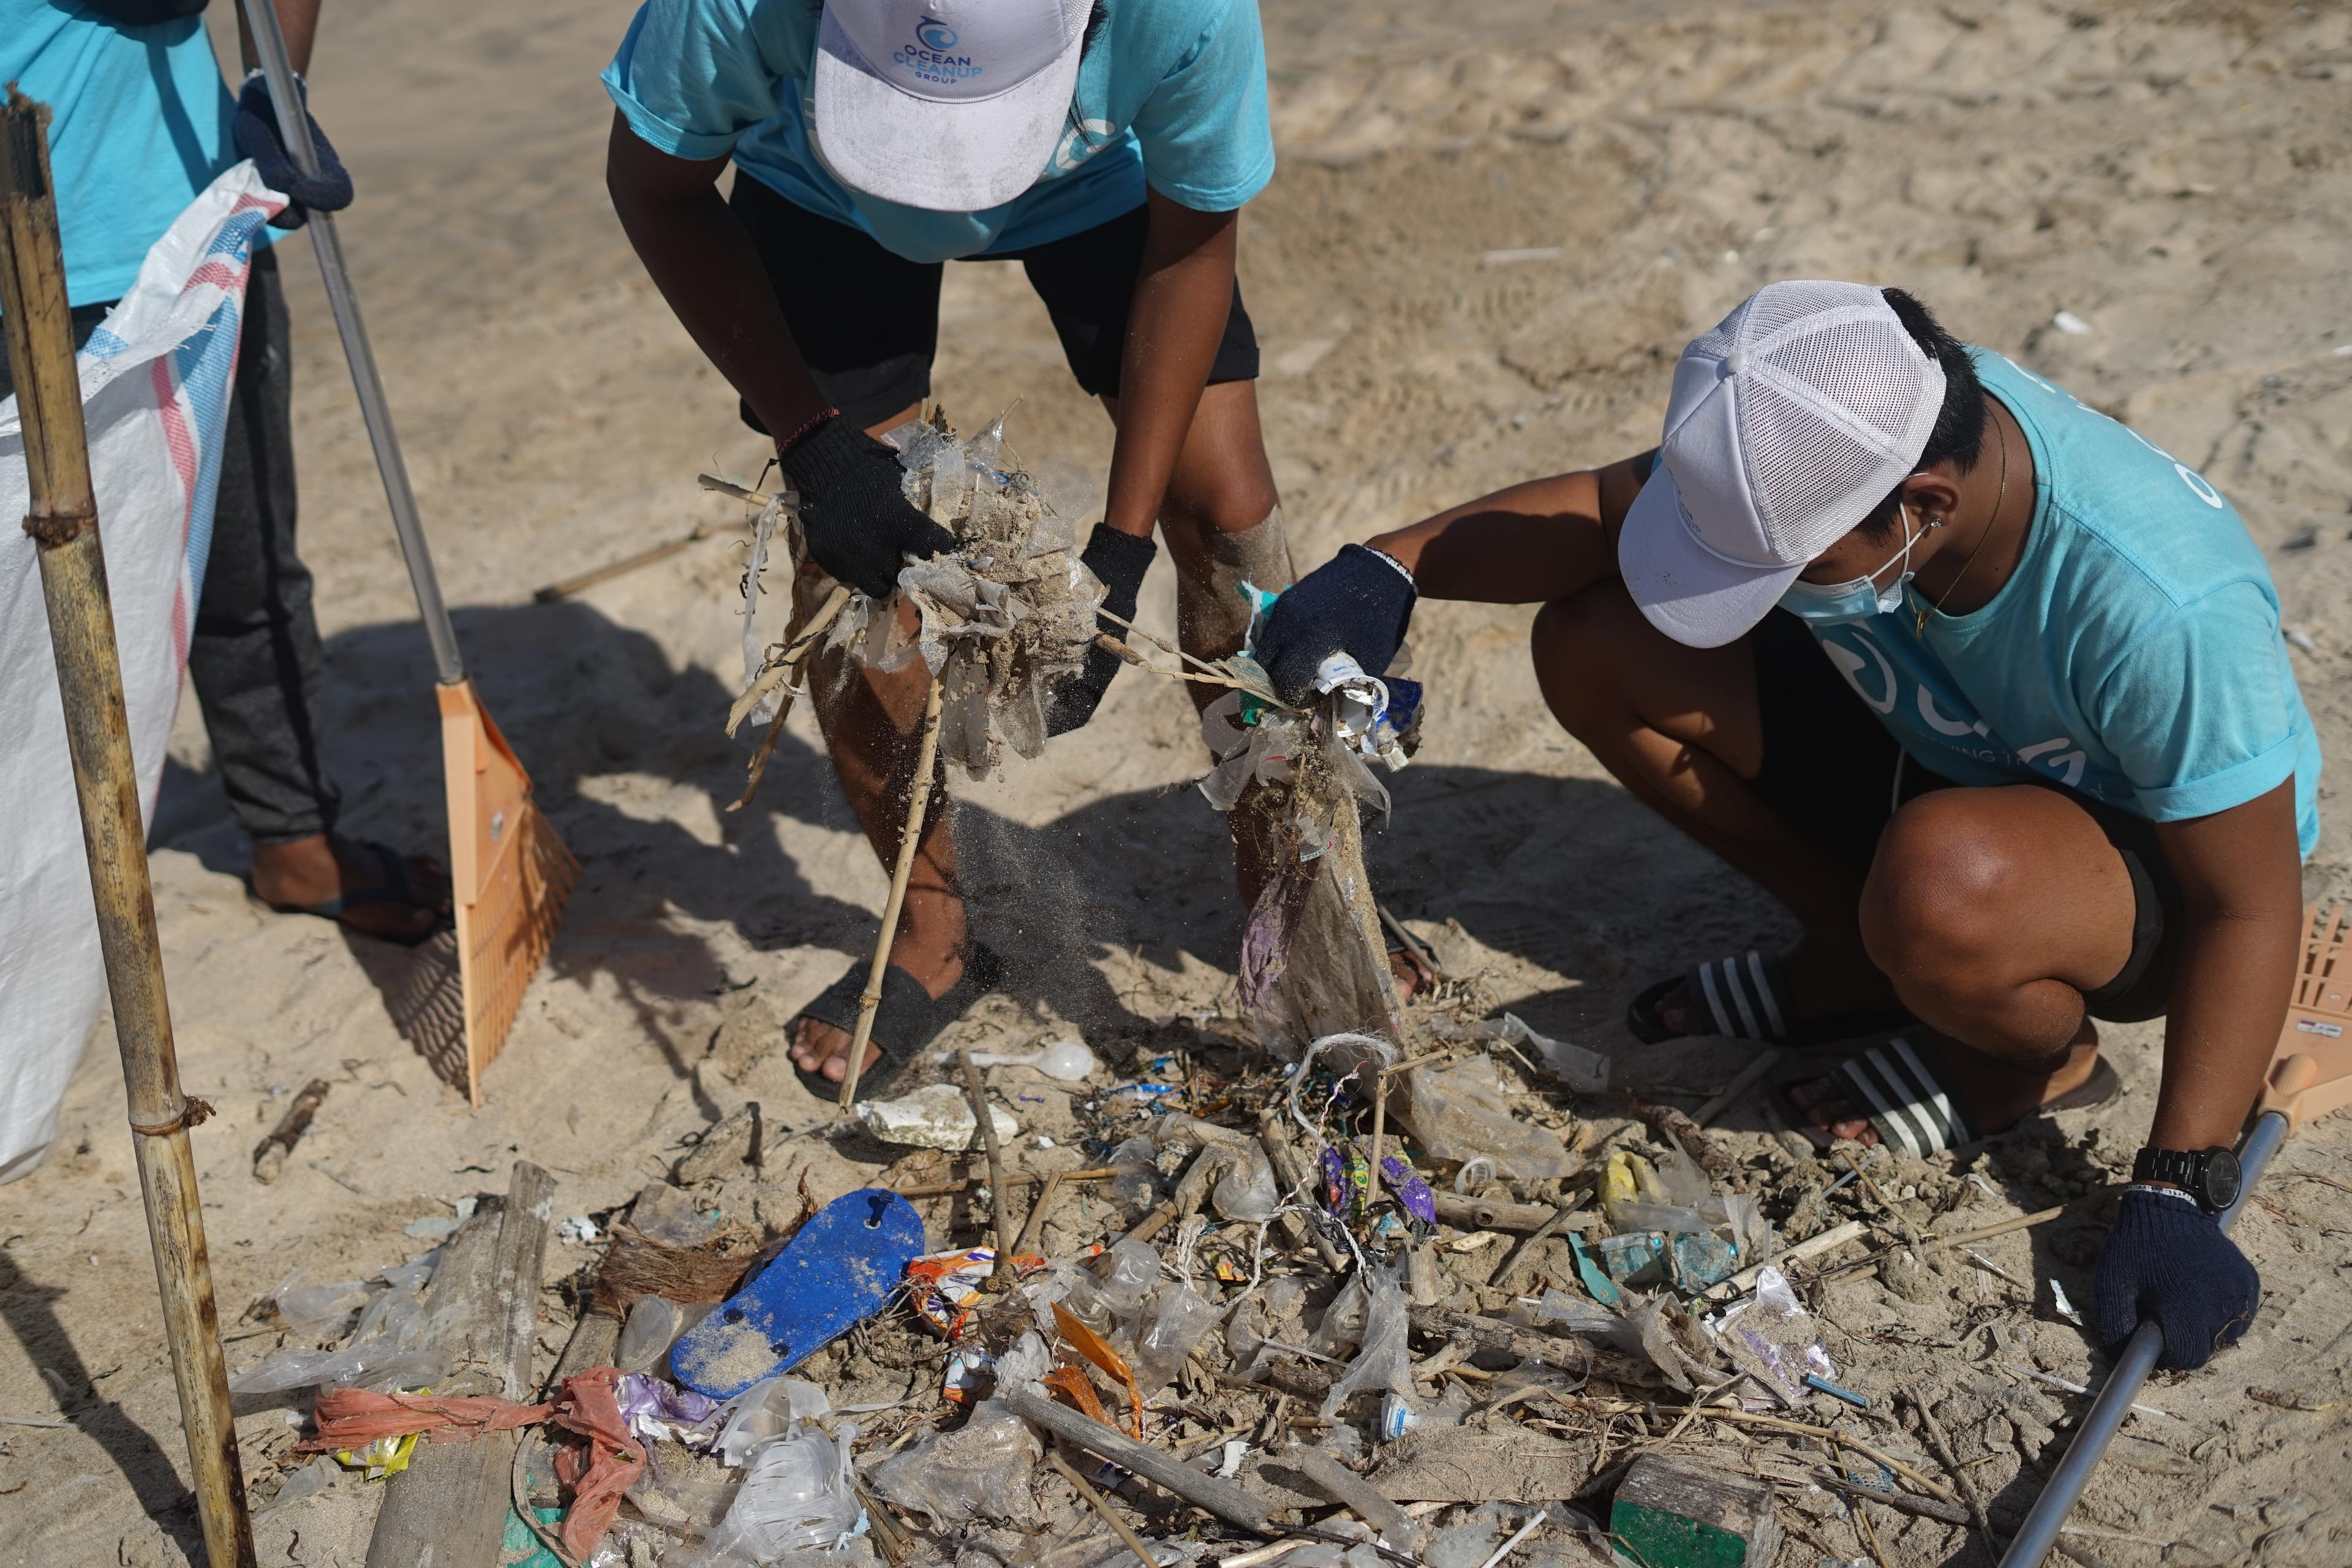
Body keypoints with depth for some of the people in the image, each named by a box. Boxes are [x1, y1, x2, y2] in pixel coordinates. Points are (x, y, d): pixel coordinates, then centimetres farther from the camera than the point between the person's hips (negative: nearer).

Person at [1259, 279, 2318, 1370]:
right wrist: (1387, 570, -27)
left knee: (1938, 886, -43)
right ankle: (1860, 963, 5)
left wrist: (2175, 1194, -32)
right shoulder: (1840, 434, -23)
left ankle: (2043, 1054, -4)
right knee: (1593, 642, -12)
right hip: (1932, 754, 6)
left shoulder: (2164, 606, -38)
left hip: (2156, 861, -6)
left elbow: (2250, 908, -27)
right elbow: (1605, 506, -11)